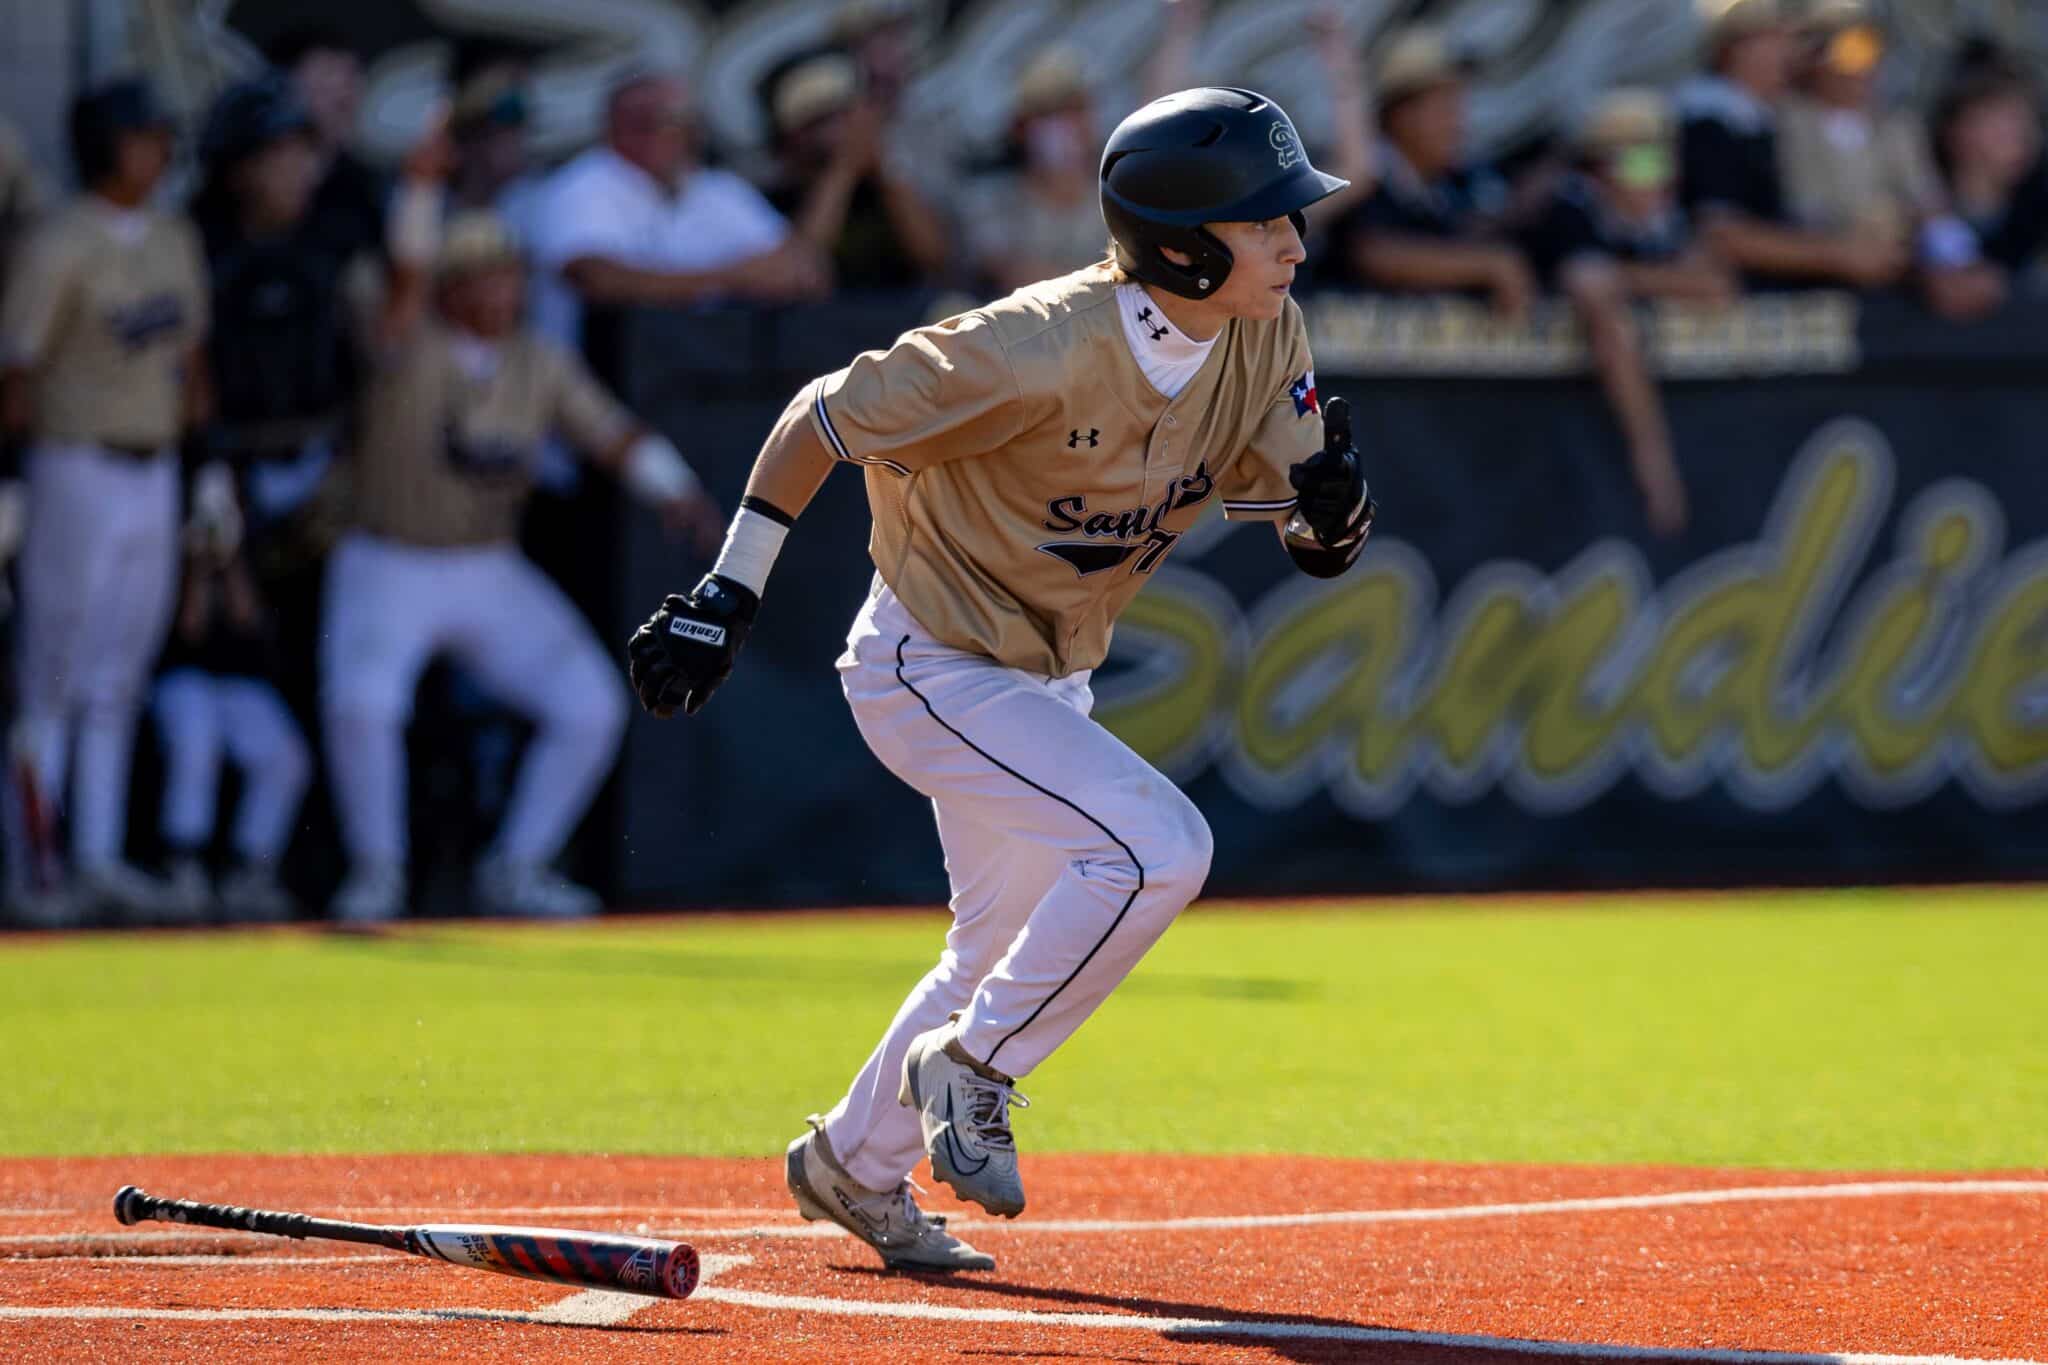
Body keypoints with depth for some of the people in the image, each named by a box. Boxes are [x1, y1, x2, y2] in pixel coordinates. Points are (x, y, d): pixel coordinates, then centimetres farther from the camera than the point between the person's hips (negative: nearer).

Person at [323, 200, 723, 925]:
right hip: (387, 572, -4)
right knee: (360, 702, -30)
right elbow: (402, 284, -31)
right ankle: (376, 871, -7)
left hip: (492, 578, 5)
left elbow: (617, 437, 1)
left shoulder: (541, 365, 2)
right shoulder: (409, 340, -11)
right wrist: (420, 190, -44)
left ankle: (516, 870, 9)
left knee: (592, 708, -9)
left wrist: (677, 493, -17)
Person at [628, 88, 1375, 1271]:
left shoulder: (1264, 341, -11)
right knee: (1156, 846, -24)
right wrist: (729, 593, -19)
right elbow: (825, 419, -21)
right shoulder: (1040, 353, -32)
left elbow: (1314, 536, -6)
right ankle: (970, 1070, -5)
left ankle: (854, 1166, 41)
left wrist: (1334, 511, -30)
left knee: (1010, 947, 21)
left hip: (1047, 679, 9)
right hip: (930, 669, -9)